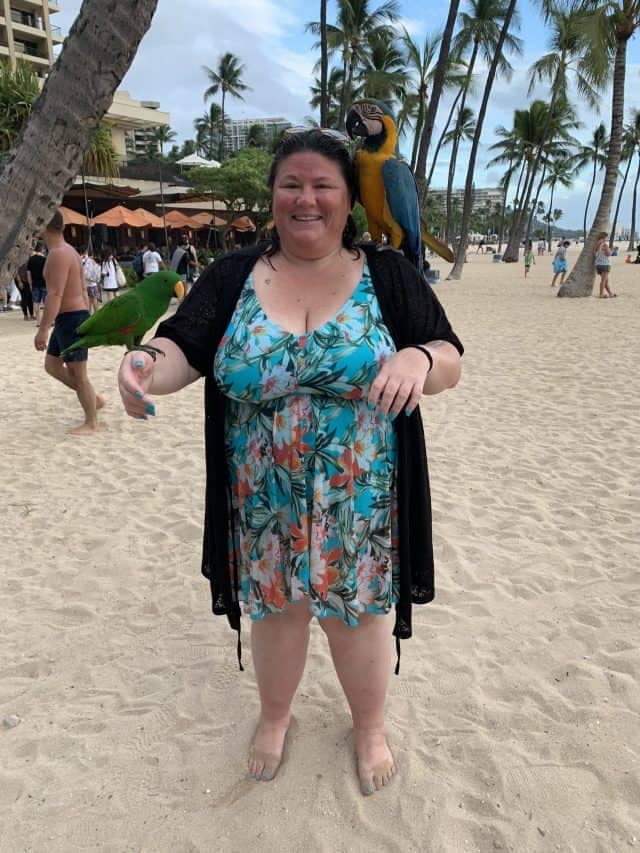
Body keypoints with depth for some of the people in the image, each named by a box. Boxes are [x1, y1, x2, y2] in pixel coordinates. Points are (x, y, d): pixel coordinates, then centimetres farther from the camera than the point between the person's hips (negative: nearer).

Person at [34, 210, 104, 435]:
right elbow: (82, 289, 19)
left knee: (78, 374, -2)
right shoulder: (69, 251, 15)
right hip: (69, 319, 10)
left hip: (71, 319, -10)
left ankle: (91, 423, 9)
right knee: (52, 365, 17)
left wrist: (43, 329, -27)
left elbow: (55, 294, -25)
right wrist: (87, 320, 25)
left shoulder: (58, 254, -17)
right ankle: (94, 399, 24)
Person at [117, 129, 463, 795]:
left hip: (360, 505, -1)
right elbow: (183, 348, -7)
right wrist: (147, 366, -30)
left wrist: (420, 358, -28)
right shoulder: (232, 276, 1)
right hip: (264, 504, 2)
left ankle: (369, 726, 43)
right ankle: (274, 714, 48)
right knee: (275, 608, 18)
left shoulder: (388, 275, -2)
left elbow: (450, 361, -4)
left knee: (359, 611, 13)